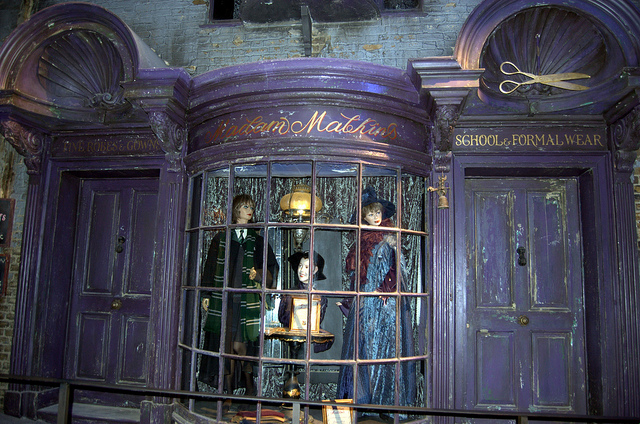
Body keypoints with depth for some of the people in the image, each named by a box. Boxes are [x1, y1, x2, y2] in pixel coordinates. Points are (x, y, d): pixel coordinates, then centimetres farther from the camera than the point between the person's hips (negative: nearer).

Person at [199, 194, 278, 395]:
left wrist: (259, 273, -4)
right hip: (223, 298, 1)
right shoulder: (222, 237, 9)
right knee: (226, 344, 1)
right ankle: (229, 390, 11)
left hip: (247, 300, 0)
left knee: (240, 345, -3)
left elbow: (271, 264, 15)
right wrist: (206, 294, 4)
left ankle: (250, 389, 10)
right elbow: (210, 266, 9)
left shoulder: (256, 239, 10)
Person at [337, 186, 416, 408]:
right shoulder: (361, 241, 13)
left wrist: (384, 289, -15)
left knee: (383, 346, -3)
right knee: (363, 346, 4)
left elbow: (400, 268, -7)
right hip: (364, 302, 5)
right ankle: (363, 396, 12)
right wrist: (351, 299, 13)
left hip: (385, 301, -5)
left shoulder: (389, 239, 0)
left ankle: (384, 397, 5)